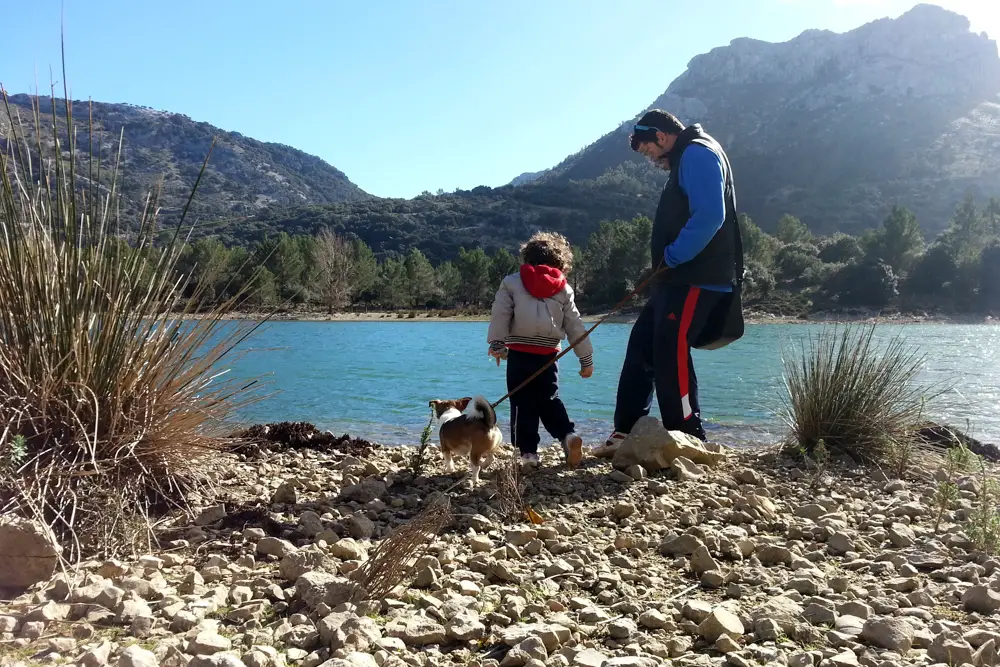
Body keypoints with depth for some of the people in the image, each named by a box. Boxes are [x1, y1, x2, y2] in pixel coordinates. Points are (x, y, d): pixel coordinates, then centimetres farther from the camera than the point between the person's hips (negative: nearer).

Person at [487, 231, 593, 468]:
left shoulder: (512, 282, 7)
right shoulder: (564, 289, 13)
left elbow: (500, 315, -4)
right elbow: (575, 327, 13)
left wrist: (496, 344, -4)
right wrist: (586, 359, 18)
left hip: (519, 353, -2)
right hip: (549, 355, 2)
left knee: (523, 403, 4)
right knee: (549, 400, 15)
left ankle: (528, 451, 2)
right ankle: (568, 435, -6)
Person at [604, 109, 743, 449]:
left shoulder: (697, 154, -10)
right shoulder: (686, 159, 23)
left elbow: (709, 216, -24)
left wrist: (672, 257, -17)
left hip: (696, 280, -11)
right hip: (679, 279, 11)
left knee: (671, 351, -11)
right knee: (642, 345, 10)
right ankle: (626, 431, 16)